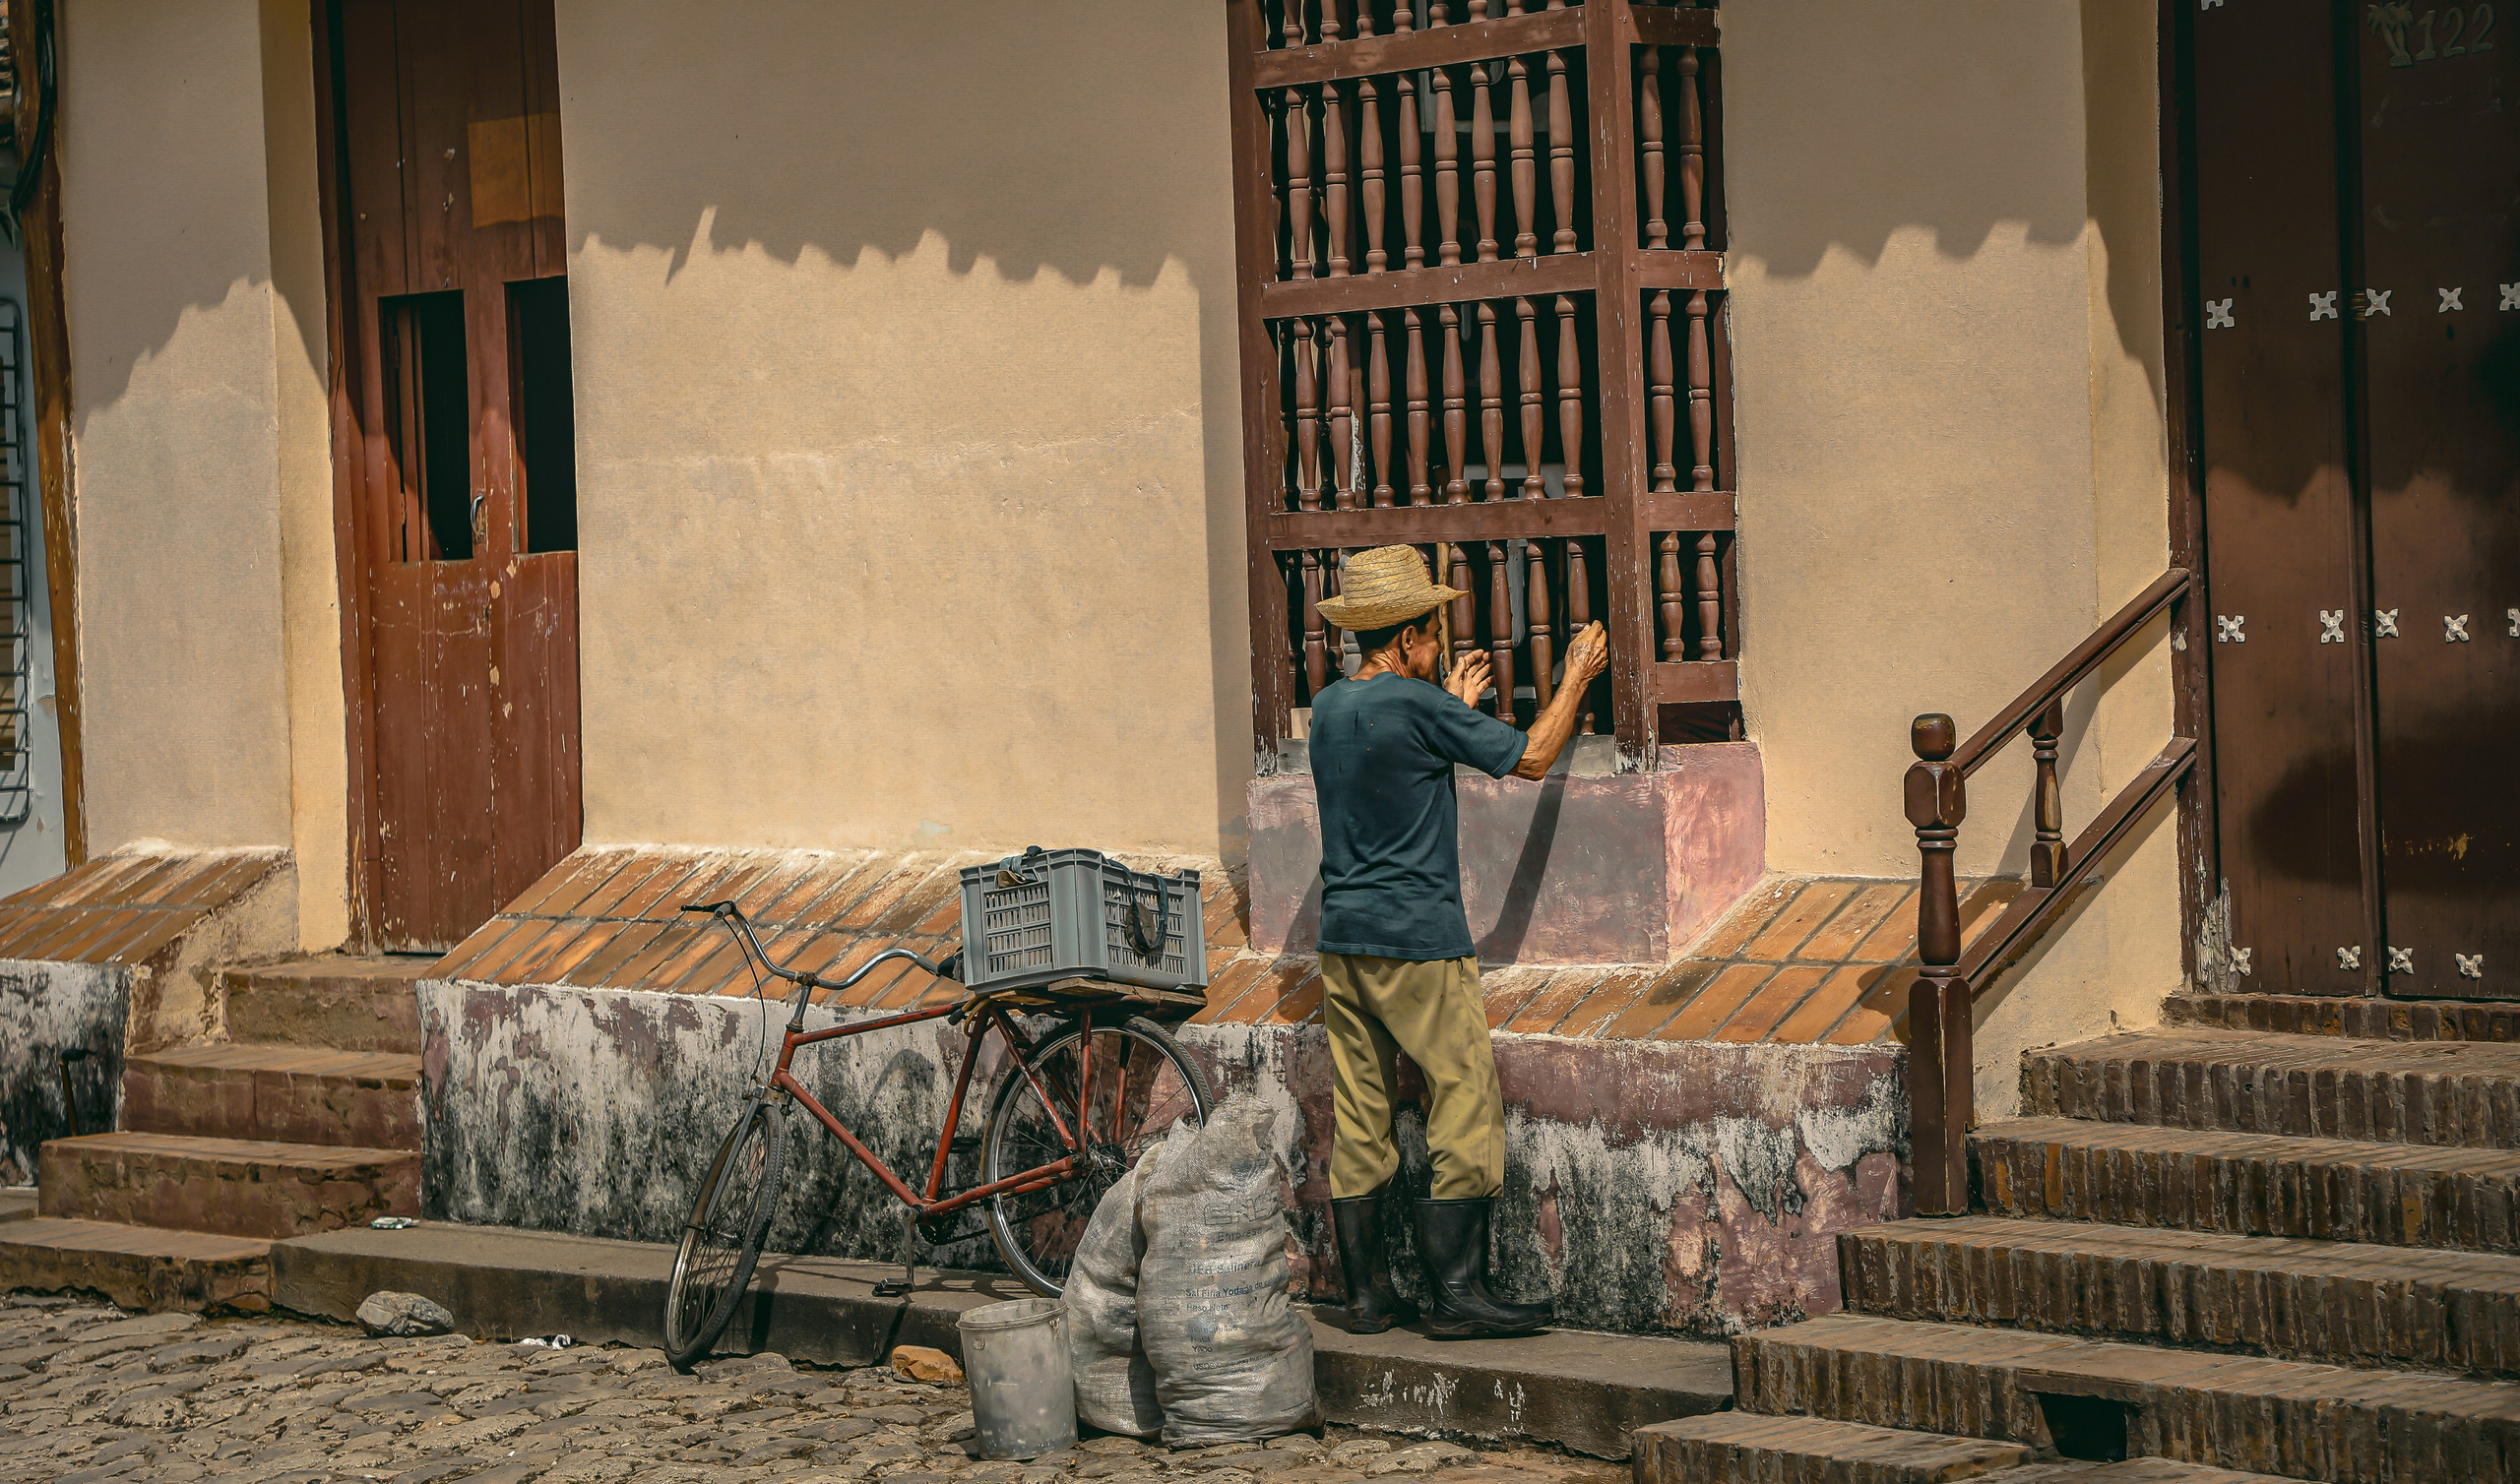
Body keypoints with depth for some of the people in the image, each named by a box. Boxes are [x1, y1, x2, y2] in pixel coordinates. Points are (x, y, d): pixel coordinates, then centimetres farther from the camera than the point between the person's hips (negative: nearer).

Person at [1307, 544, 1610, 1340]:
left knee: (1357, 1120, 9)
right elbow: (1529, 759, -4)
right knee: (1466, 1103, -3)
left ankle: (1366, 1292, 13)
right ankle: (1457, 1290, -5)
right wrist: (1576, 679, 9)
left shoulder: (1329, 707, 10)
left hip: (1343, 937, 8)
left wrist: (1456, 705, 34)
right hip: (1418, 938, -8)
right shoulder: (1416, 704, -12)